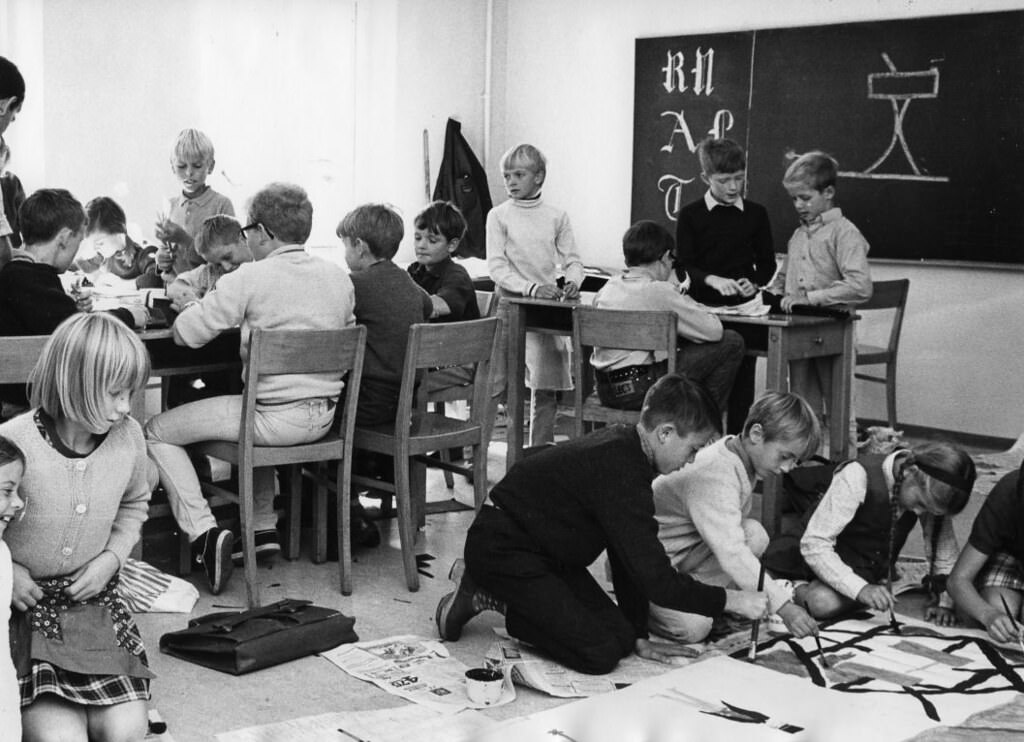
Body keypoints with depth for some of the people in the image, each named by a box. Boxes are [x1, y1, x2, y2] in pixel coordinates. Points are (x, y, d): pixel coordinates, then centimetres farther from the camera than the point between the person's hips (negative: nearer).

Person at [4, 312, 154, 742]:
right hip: (23, 606, -4)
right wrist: (7, 569, -14)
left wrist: (112, 557, 0)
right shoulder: (13, 444, -19)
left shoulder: (128, 437, -5)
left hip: (94, 599, 4)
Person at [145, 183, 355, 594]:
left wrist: (197, 304, 11)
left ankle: (204, 532, -5)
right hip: (324, 416, 7)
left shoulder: (250, 278, -13)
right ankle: (264, 527, 31)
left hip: (275, 417, -7)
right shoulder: (339, 278, 5)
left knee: (157, 431, 7)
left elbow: (186, 333, -12)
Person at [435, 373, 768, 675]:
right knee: (601, 653, -16)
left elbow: (628, 556, 7)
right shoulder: (621, 472, -28)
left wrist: (638, 636, 5)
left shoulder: (624, 445, 3)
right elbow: (656, 579, -28)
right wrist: (731, 600, -18)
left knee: (618, 633, 5)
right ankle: (486, 593, -2)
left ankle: (494, 590, 14)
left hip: (543, 550, 10)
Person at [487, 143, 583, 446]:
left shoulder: (556, 216, 7)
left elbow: (572, 259, 8)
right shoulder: (498, 215, 0)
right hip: (508, 302, -2)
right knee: (491, 383, -2)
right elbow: (496, 266, -7)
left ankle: (541, 449, 14)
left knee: (546, 386, 2)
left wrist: (573, 281, -15)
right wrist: (532, 287, -21)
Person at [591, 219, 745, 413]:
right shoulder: (659, 291, -12)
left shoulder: (607, 288, 8)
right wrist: (687, 303, 10)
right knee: (731, 343, 0)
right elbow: (714, 331, -8)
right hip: (640, 390, -8)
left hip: (606, 391, 8)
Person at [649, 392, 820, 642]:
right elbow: (731, 553, -36)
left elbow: (732, 535, 10)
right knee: (693, 627, -30)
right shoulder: (714, 474, -30)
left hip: (686, 552, 9)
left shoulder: (740, 459, 1)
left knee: (754, 534, -13)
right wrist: (782, 605, -36)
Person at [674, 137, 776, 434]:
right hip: (702, 308, -1)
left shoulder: (756, 214, 7)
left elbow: (767, 264, 11)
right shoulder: (690, 215, 1)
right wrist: (713, 280, -22)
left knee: (741, 385, 2)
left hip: (743, 309, 1)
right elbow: (683, 267, -5)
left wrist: (754, 283, -10)